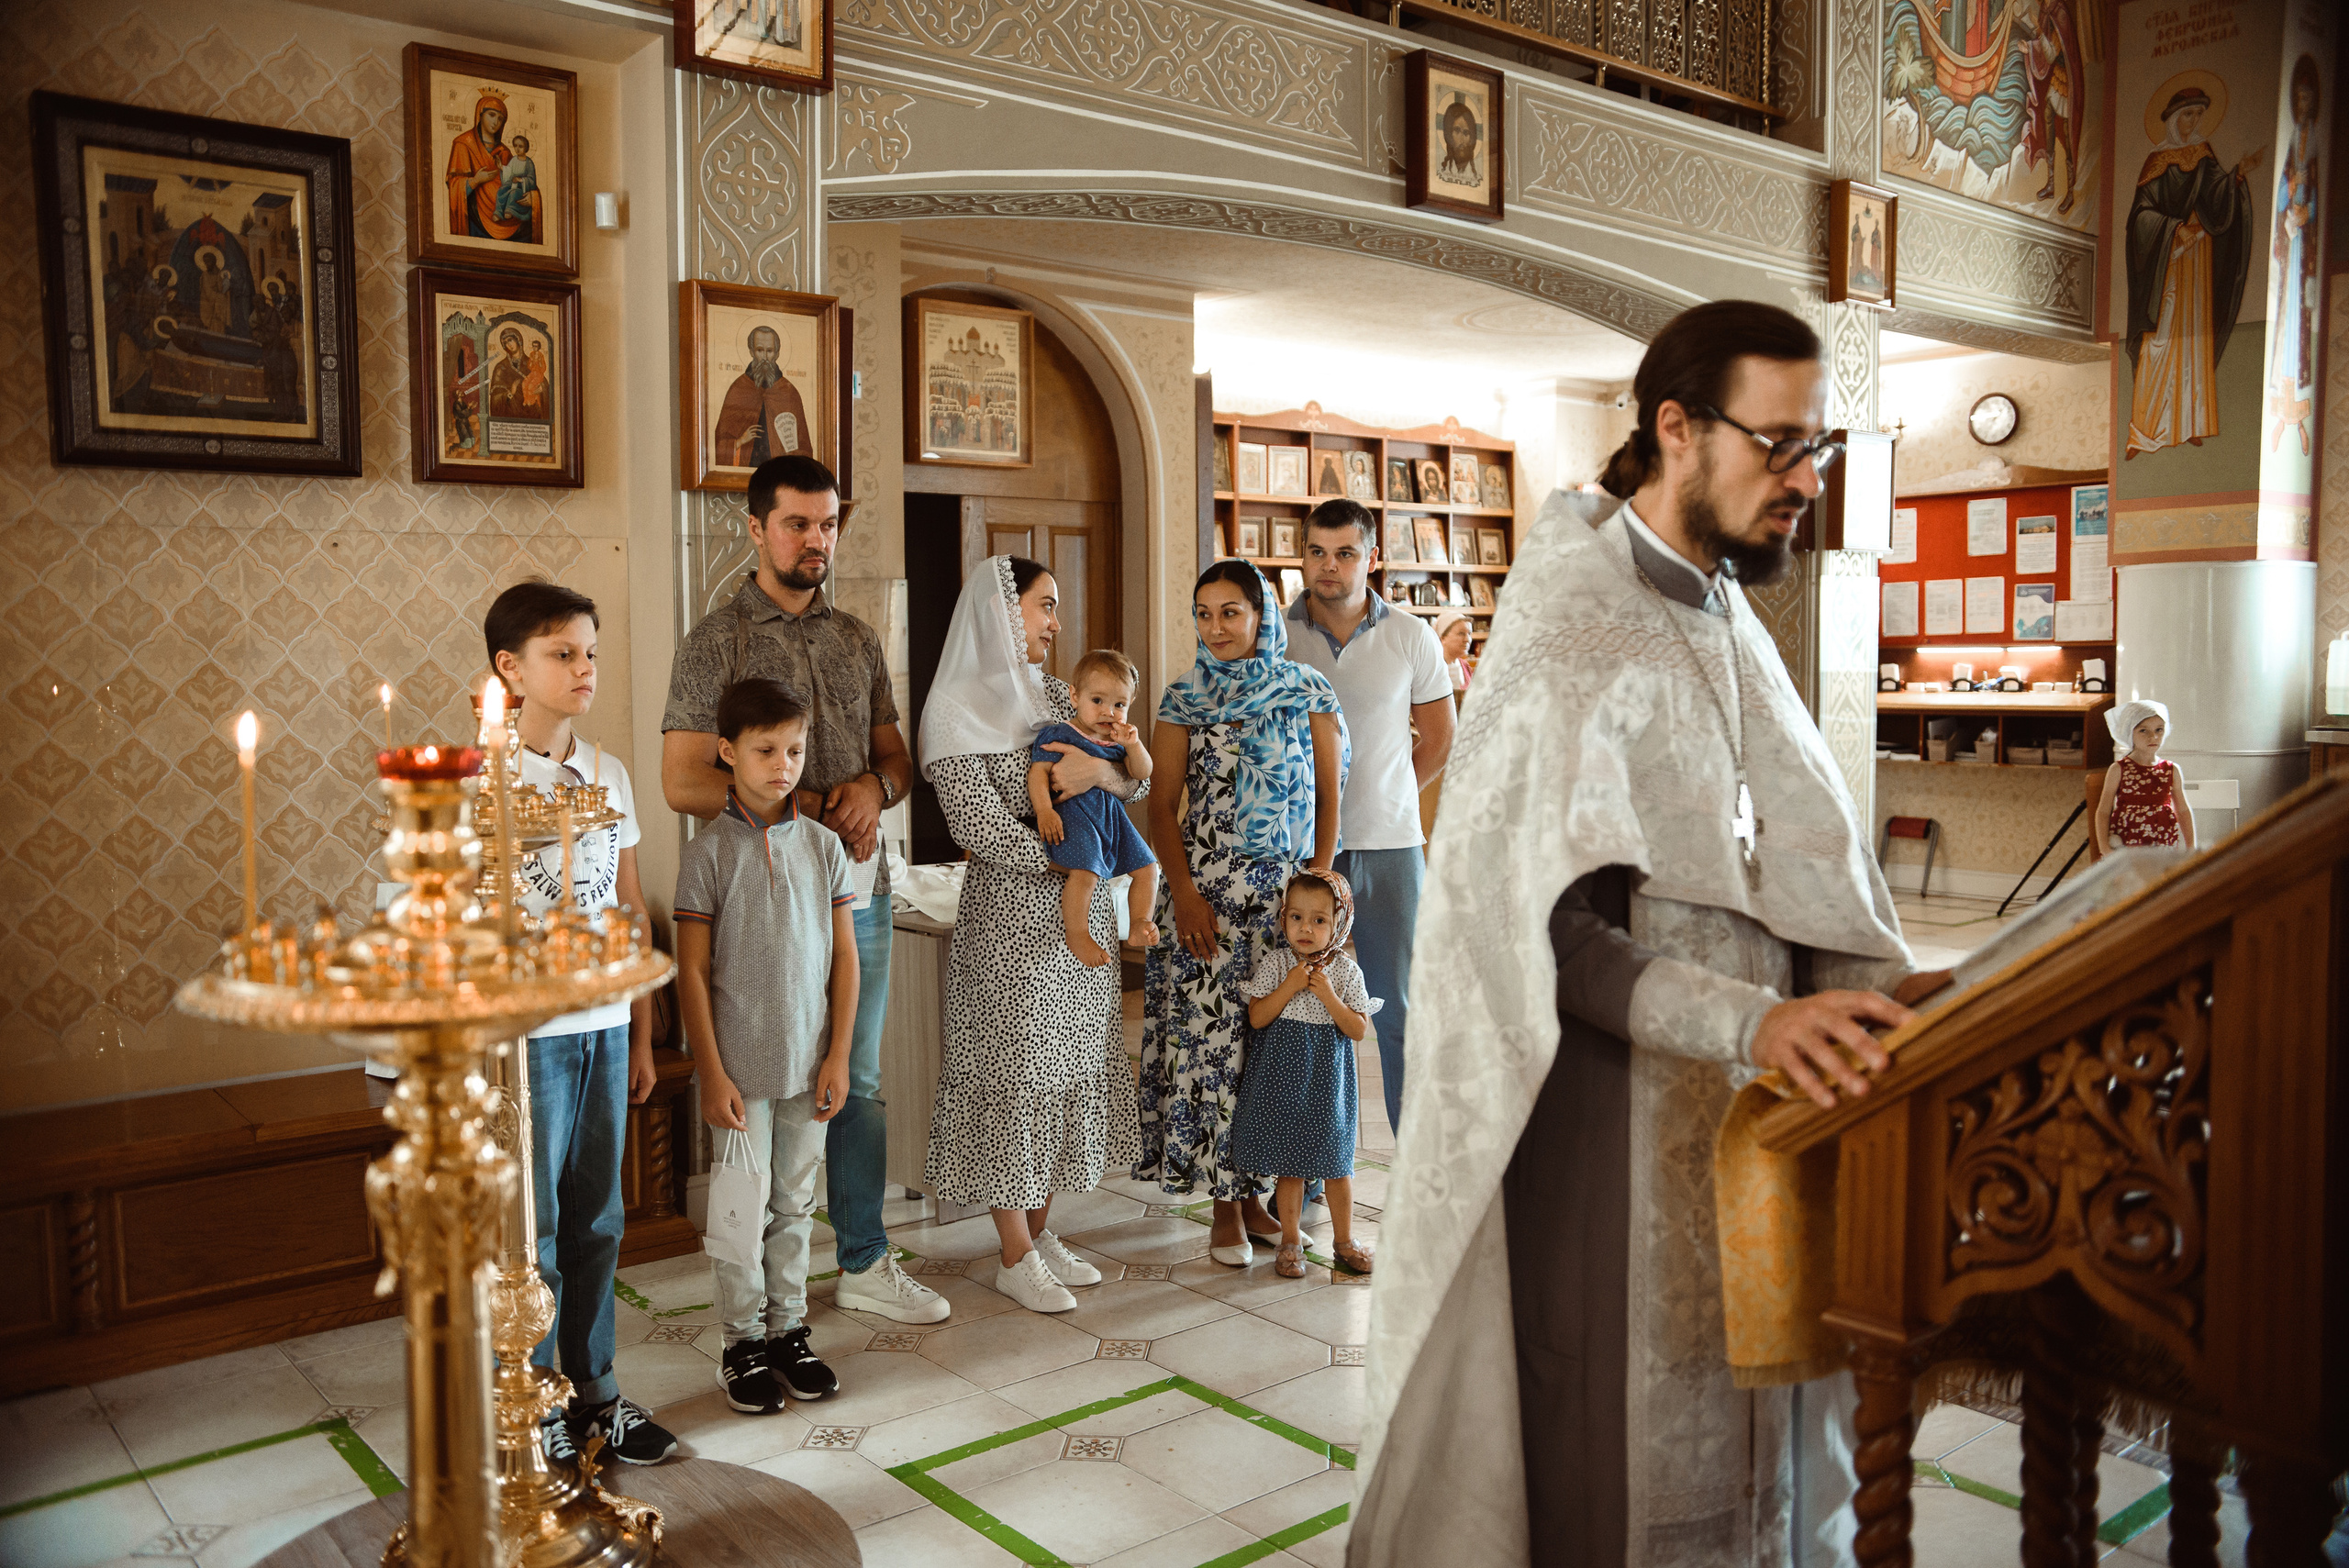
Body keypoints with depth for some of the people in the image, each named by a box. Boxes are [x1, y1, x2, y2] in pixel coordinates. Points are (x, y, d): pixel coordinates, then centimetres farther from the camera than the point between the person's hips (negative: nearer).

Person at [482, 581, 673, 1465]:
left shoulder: (610, 777, 9)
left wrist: (641, 1034, 14)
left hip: (605, 1027, 6)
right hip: (526, 1033, -6)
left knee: (596, 1220, 15)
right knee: (532, 1230, 4)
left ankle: (593, 1385, 29)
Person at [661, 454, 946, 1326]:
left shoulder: (856, 640, 13)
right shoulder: (716, 643, -5)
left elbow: (897, 756, 16)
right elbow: (684, 783, -11)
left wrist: (874, 786, -8)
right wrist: (808, 810, -15)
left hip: (859, 892, 5)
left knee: (858, 1083, 13)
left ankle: (864, 1263, 25)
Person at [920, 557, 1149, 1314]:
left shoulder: (1053, 696, 11)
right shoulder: (956, 710, -9)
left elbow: (1138, 780, 9)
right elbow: (976, 824, -17)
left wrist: (1101, 768, -12)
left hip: (1080, 912, 7)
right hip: (1010, 917, -7)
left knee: (1068, 1065, 12)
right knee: (1013, 1071, 0)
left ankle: (1040, 1231, 26)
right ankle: (1015, 1256, 13)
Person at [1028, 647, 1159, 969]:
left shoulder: (1119, 740, 16)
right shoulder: (1057, 735, -3)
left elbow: (1142, 773, 8)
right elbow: (1038, 772, -10)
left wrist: (1133, 745, -11)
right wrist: (1044, 810, -25)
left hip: (1111, 815, 8)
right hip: (1073, 813, -8)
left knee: (1146, 867, 9)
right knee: (1083, 871, -27)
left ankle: (1138, 925, 16)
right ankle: (1076, 935, -14)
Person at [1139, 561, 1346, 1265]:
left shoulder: (1307, 693, 3)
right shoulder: (1184, 699, 4)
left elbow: (1330, 794, 4)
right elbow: (1161, 804, 3)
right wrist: (1183, 891, -8)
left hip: (1286, 890, 0)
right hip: (1207, 891, 0)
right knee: (1208, 1036, -1)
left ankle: (1256, 1190, 17)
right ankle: (1226, 1203, 9)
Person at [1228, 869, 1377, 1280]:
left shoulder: (1346, 971, -4)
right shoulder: (1274, 963, -5)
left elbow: (1359, 1030, -6)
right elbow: (1256, 1018, -9)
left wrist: (1328, 995, -18)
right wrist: (1289, 987, -20)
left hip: (1329, 1077, 0)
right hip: (1282, 1075, 0)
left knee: (1335, 1161, 10)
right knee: (1289, 1162, 7)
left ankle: (1344, 1238, 25)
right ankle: (1291, 1239, 21)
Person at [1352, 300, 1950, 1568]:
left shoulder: (1727, 622, 11)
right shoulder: (1566, 633, -15)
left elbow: (1789, 855, 12)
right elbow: (1546, 926, -22)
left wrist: (1879, 982, -5)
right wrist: (1747, 1021, -32)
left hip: (1740, 1104, 8)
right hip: (1609, 1125, -8)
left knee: (1743, 1416, 18)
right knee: (1616, 1460, 6)